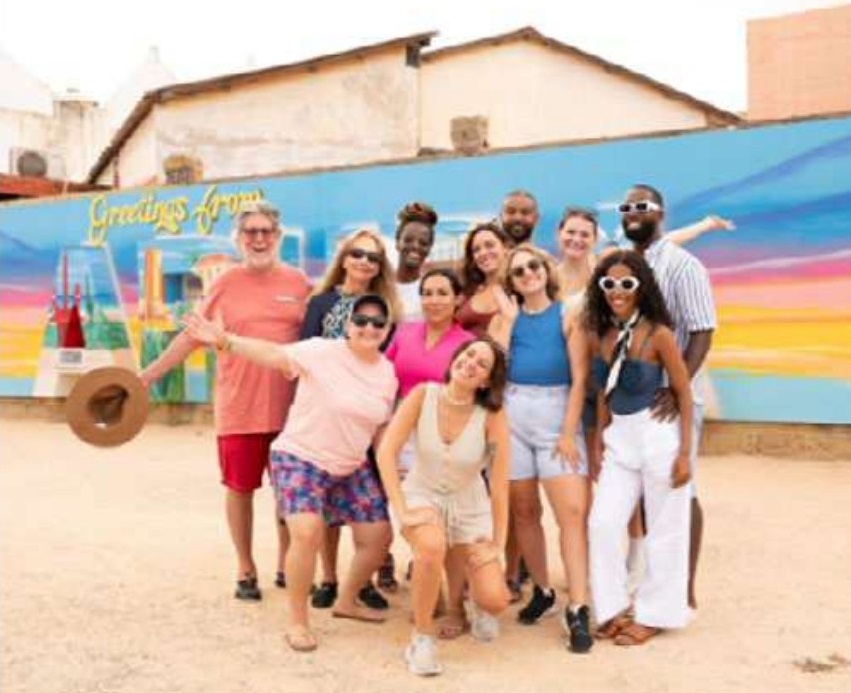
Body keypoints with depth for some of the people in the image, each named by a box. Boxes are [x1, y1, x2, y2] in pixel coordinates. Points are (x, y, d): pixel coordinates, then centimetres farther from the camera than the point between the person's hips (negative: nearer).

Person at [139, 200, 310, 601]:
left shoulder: (297, 282, 2)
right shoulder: (226, 284, 0)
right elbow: (191, 336, 4)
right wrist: (145, 376, 2)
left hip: (289, 407, 1)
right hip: (238, 407, -1)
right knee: (240, 487, 7)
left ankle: (286, 565, 29)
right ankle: (246, 569, 26)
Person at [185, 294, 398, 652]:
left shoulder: (387, 372, 1)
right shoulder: (323, 352, -17)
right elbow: (273, 354, -30)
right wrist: (225, 341, -44)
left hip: (351, 467, 6)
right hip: (300, 459, -6)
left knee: (378, 536, 8)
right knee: (307, 533, -24)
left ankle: (348, 601, 33)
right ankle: (296, 620, -3)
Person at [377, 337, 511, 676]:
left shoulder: (493, 416, -21)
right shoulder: (423, 395, -19)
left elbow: (499, 483, -15)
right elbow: (386, 452, -18)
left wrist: (497, 544, -11)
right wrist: (401, 511, -23)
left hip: (469, 507, 1)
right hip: (422, 495, -1)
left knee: (495, 601, -11)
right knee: (432, 546, -36)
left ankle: (475, 599, 29)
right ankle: (421, 638, -12)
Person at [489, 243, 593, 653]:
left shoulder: (568, 314, 1)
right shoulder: (505, 317, 9)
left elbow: (579, 378, -3)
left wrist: (569, 432, -10)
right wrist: (509, 319, -4)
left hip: (556, 414, -3)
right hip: (511, 415, 3)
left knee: (572, 511, -12)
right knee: (523, 511, 9)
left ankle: (578, 610, -11)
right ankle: (542, 591, 25)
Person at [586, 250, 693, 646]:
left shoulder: (657, 334, -12)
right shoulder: (601, 334, 2)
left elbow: (684, 393, -8)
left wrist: (684, 452, -11)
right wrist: (598, 445, 11)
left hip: (658, 436, -5)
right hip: (619, 439, 5)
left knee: (663, 532, 7)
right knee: (603, 524, 1)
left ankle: (654, 615, 21)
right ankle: (612, 609, 17)